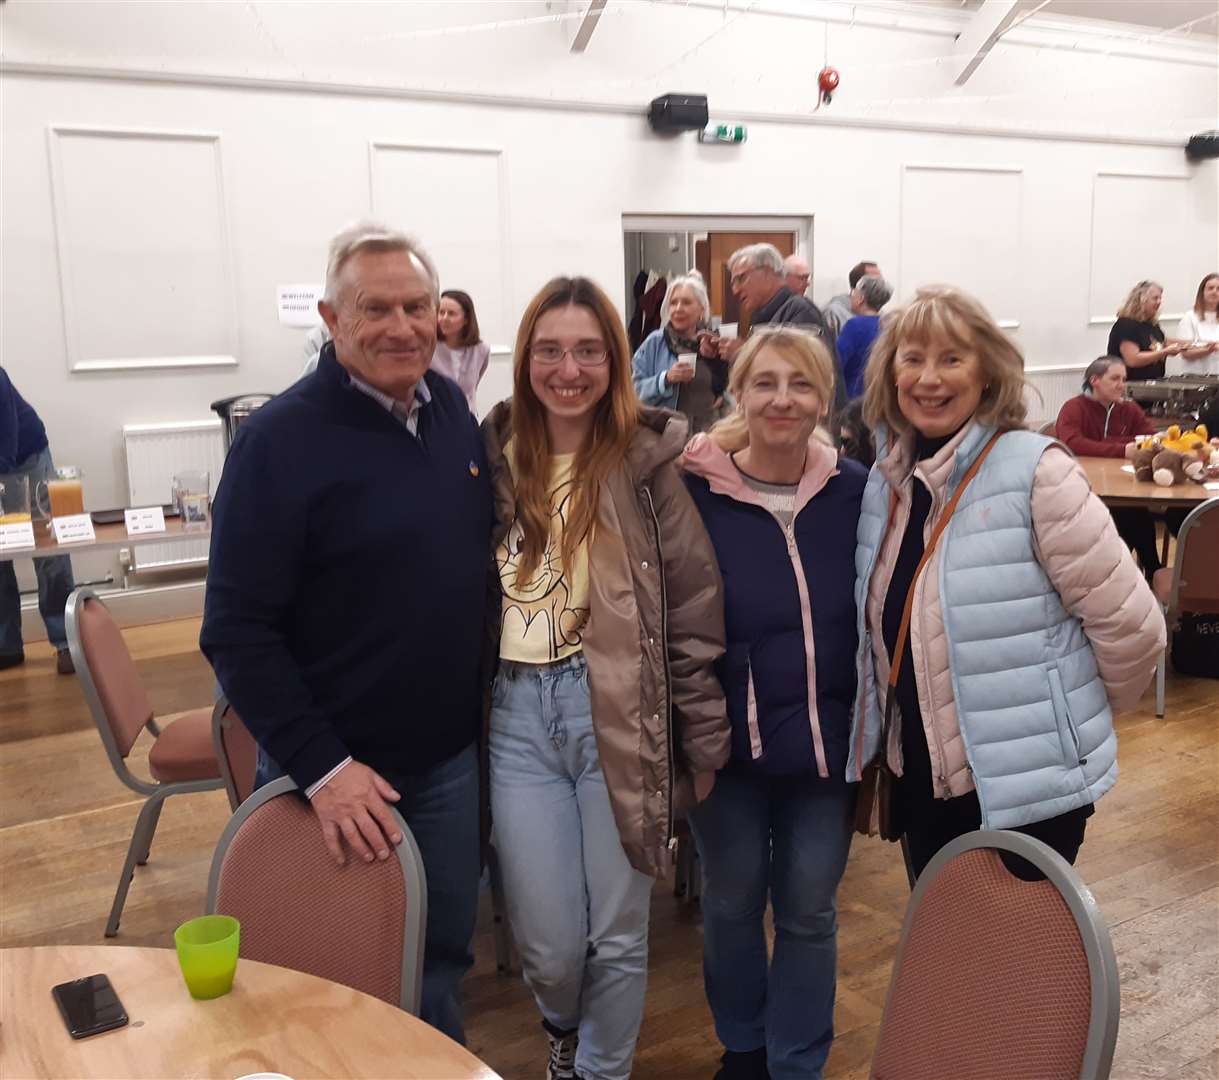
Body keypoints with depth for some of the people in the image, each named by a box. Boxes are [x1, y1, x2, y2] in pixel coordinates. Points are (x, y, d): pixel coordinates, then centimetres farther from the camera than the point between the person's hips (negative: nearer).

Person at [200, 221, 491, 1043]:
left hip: (452, 756, 5)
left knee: (443, 959, 20)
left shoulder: (453, 408, 1)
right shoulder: (280, 439, -17)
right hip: (340, 770, -5)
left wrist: (481, 703, 10)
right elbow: (238, 630, -17)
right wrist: (319, 767, -20)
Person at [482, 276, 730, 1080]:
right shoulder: (494, 454, 6)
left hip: (621, 713, -2)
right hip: (517, 712, 2)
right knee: (548, 944, 8)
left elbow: (695, 606, -3)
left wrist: (704, 742, -3)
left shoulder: (645, 458, -4)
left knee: (618, 937, 10)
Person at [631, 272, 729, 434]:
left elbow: (728, 388, 16)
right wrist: (666, 379, -19)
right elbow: (635, 389, -5)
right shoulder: (654, 343, -1)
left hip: (710, 431, 3)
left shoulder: (713, 343, 8)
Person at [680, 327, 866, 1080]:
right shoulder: (695, 492, -10)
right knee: (733, 902, 17)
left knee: (809, 911, 15)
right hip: (725, 739, -1)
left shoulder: (857, 492, -4)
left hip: (826, 739, 1)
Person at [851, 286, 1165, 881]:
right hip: (920, 781, 6)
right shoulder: (885, 479, 2)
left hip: (1026, 789, -6)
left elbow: (1132, 626, -14)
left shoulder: (1035, 470, -17)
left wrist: (1076, 716, -1)